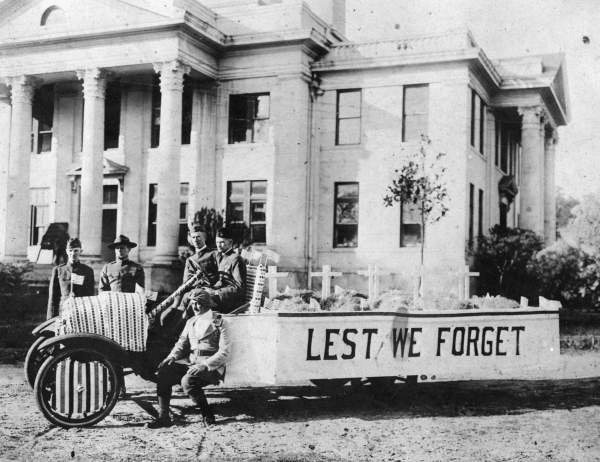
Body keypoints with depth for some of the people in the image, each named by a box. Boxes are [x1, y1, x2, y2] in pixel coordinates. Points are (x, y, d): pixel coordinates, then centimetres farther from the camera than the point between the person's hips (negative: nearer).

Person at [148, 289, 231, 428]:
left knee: (187, 380, -33)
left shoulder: (220, 323, -3)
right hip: (190, 363, 6)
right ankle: (163, 417, -11)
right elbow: (181, 344, 17)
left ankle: (208, 415, -14)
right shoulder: (191, 322, 17)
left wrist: (205, 365, -23)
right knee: (163, 372, -18)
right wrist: (171, 357, -5)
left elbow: (224, 353, -10)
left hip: (212, 367, -6)